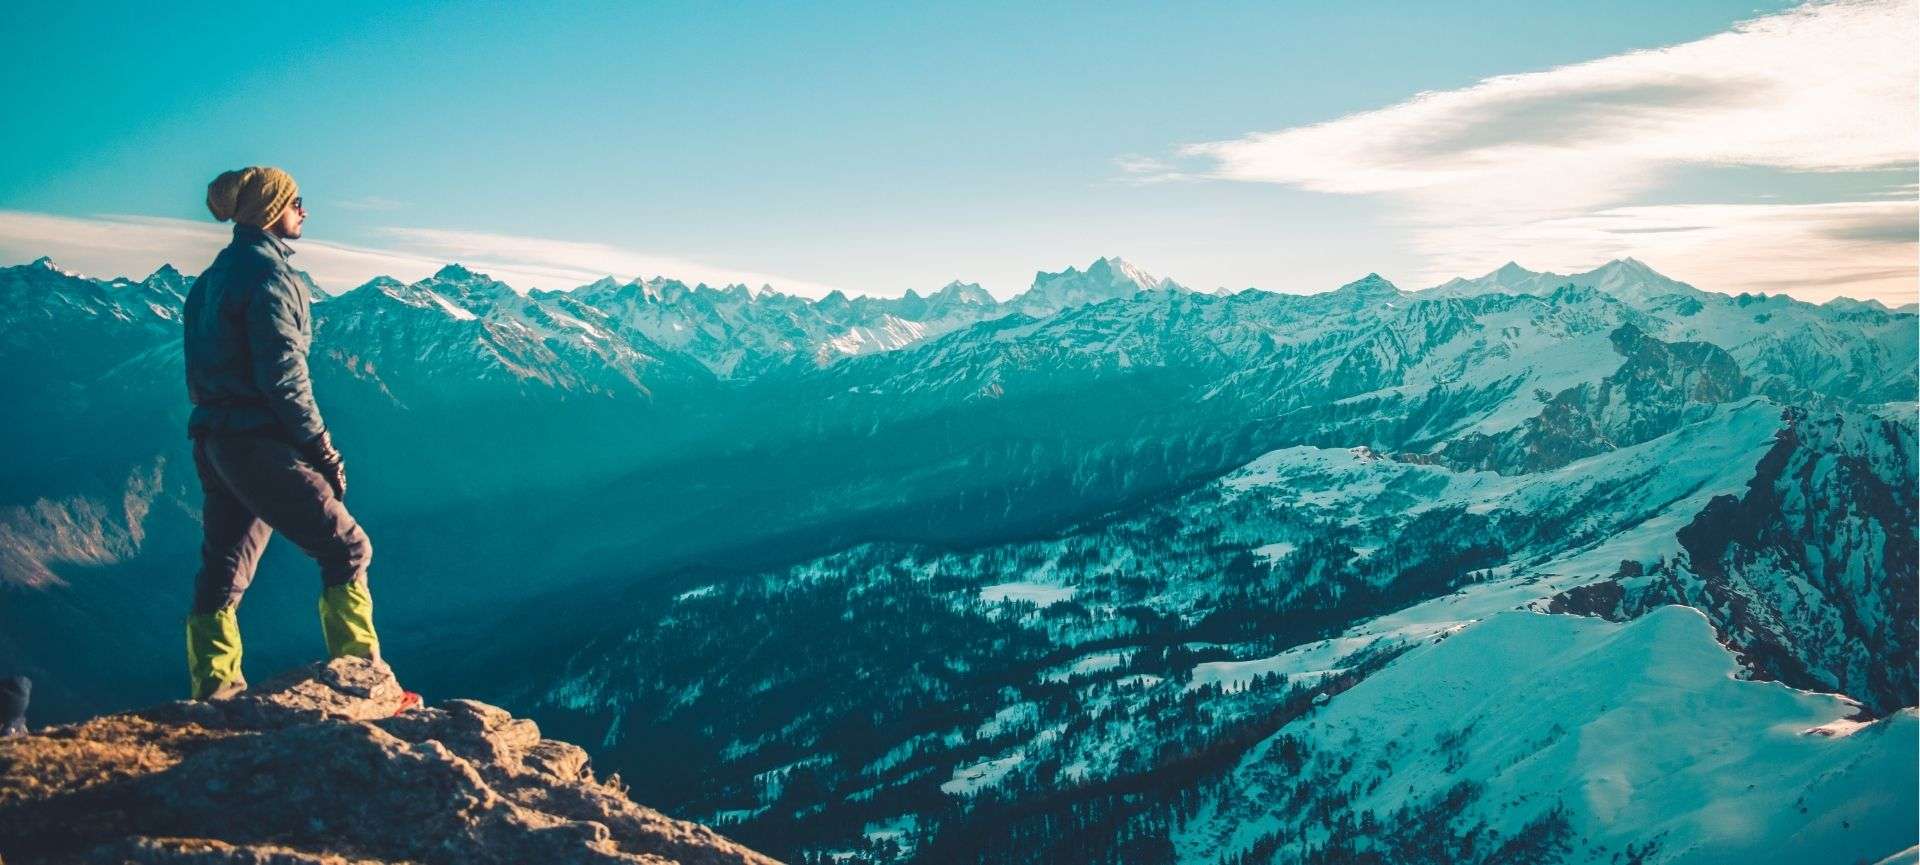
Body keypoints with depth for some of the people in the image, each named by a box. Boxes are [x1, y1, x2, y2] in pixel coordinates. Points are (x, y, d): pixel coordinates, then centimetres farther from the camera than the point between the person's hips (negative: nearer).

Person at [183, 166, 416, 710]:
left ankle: (214, 693, 18)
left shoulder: (218, 274, 16)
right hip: (259, 442, -10)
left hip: (214, 437, 10)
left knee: (222, 571, 13)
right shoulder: (266, 273, -14)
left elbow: (204, 367, 18)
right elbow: (283, 375, -19)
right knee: (346, 548, -2)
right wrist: (320, 446, -12)